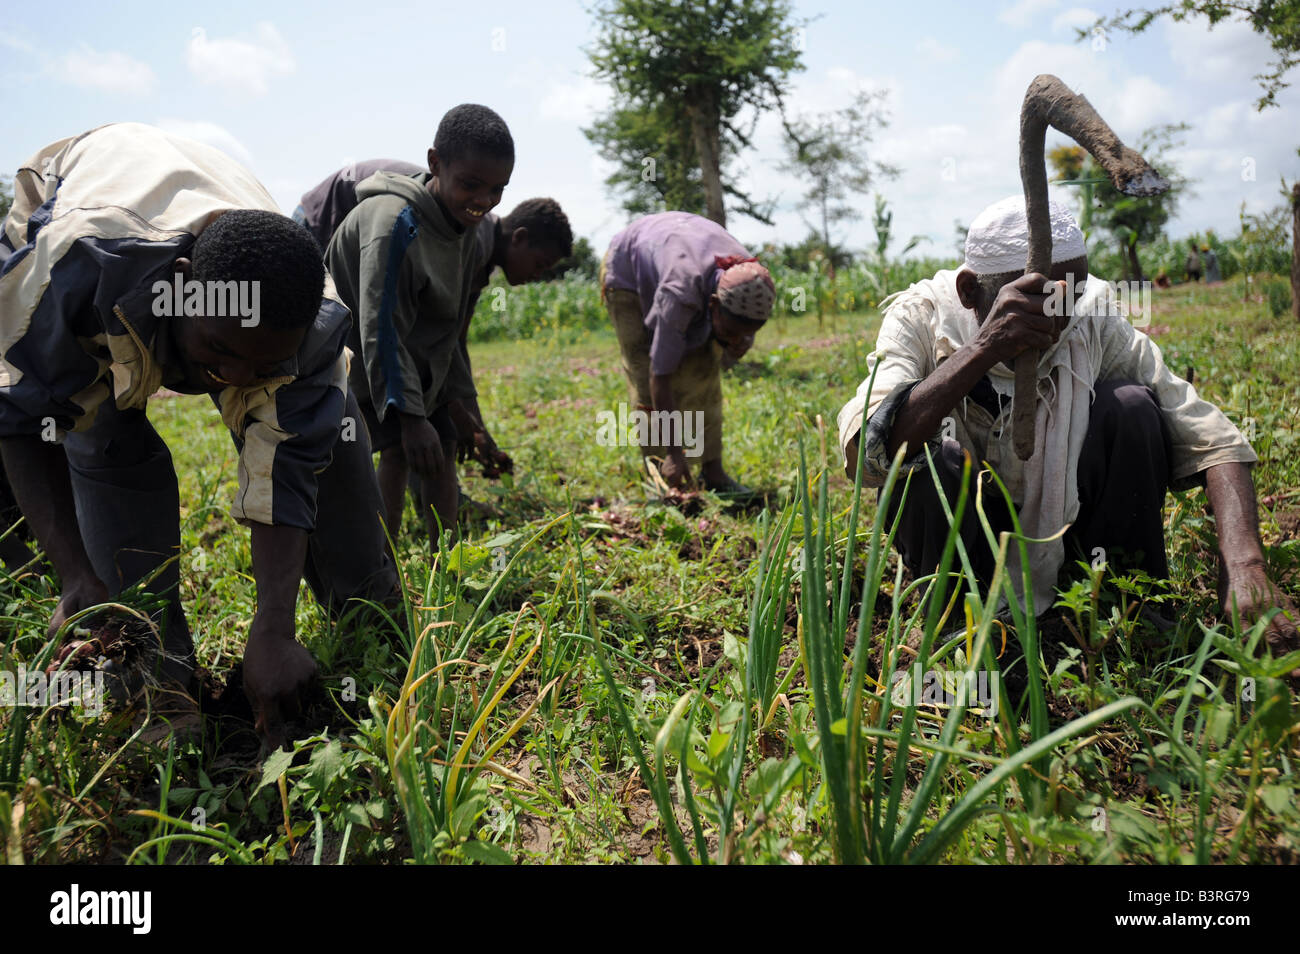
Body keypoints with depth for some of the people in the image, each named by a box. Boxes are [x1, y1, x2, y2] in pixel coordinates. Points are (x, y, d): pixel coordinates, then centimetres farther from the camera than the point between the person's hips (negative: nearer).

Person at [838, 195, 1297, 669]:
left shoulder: (1094, 324, -14)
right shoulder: (920, 318, -21)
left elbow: (1208, 436, -18)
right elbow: (864, 454, -39)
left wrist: (1243, 563, -35)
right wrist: (982, 350, -48)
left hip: (1060, 520, 2)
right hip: (958, 536, -2)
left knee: (1132, 405, -21)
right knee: (933, 458, -33)